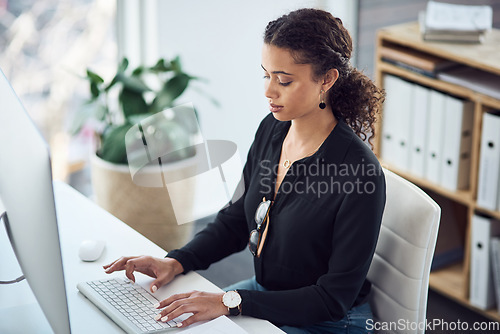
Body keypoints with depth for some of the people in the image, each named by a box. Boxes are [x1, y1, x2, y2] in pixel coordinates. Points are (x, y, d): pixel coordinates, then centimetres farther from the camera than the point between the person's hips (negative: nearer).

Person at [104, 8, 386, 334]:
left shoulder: (361, 173, -27)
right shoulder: (271, 130, -4)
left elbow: (334, 299, -23)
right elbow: (238, 218, 10)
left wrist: (231, 301, -26)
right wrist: (177, 261, -5)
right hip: (265, 291, 7)